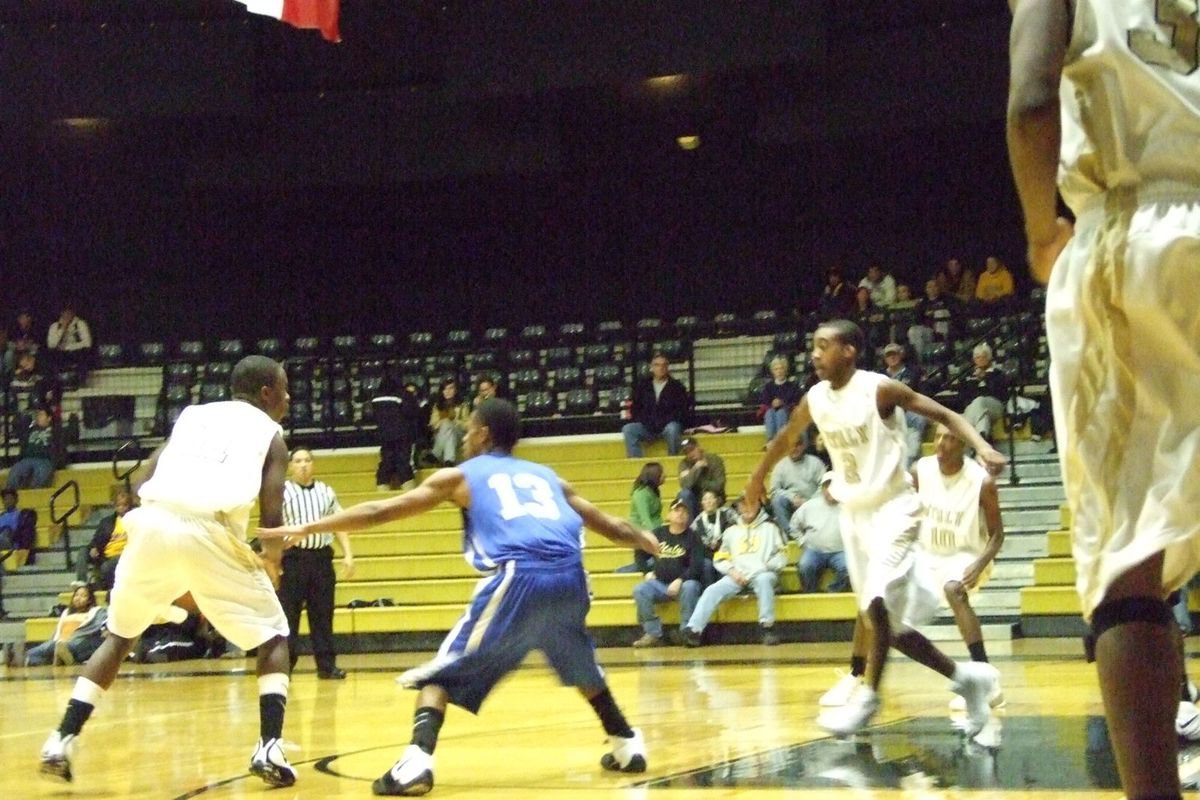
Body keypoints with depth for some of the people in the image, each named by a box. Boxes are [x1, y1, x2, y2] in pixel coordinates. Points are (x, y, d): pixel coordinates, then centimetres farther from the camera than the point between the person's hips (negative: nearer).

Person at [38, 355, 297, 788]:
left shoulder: (192, 415, 29)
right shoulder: (270, 432, 18)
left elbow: (142, 484, 20)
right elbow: (271, 517, 6)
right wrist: (273, 557, 25)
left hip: (152, 524, 4)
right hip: (210, 533, -3)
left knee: (119, 635, 24)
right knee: (272, 637, 14)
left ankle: (62, 741, 15)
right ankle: (270, 748, -2)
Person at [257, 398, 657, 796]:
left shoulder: (460, 476, 21)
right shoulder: (546, 475, 31)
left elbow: (382, 511, 18)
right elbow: (609, 525, 37)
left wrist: (307, 528, 23)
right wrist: (649, 542, 57)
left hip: (518, 577, -4)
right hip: (570, 577, 4)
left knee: (446, 671, 6)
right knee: (581, 666, 33)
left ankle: (417, 761, -14)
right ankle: (628, 746, 38)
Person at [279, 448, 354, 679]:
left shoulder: (326, 491, 13)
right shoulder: (282, 492, 0)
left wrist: (348, 555, 5)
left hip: (321, 558, 3)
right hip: (292, 558, -3)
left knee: (323, 614, 6)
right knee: (288, 615, -2)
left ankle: (327, 665, 11)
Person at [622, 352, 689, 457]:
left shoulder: (676, 387, 6)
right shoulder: (642, 386, 13)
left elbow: (682, 411, 0)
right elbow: (635, 410, 14)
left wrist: (664, 422, -14)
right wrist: (645, 423, -5)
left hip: (668, 426, -2)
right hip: (647, 427, 2)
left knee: (672, 429, -37)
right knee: (628, 429, -25)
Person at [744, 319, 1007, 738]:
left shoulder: (879, 389, -15)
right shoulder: (815, 400, 2)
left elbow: (944, 415, -13)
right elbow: (786, 438, 21)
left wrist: (982, 447, -29)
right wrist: (758, 477, 35)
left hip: (892, 507, -7)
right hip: (854, 514, 7)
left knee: (878, 602, -23)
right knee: (887, 621, 7)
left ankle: (867, 698, -12)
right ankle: (965, 676, 20)